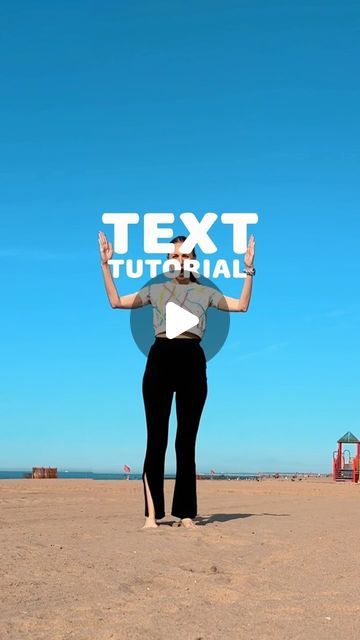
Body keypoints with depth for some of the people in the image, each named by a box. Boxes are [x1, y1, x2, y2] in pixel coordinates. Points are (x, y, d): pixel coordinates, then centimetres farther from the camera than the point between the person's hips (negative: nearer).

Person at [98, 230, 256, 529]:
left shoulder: (205, 292, 17)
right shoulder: (156, 290, 17)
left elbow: (242, 305, 10)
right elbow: (116, 301, 12)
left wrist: (249, 270, 3)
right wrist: (106, 265, 7)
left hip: (192, 361, 1)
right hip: (160, 359, 0)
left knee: (187, 440, 3)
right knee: (156, 438, -4)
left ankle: (186, 514, 8)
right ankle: (152, 514, -2)